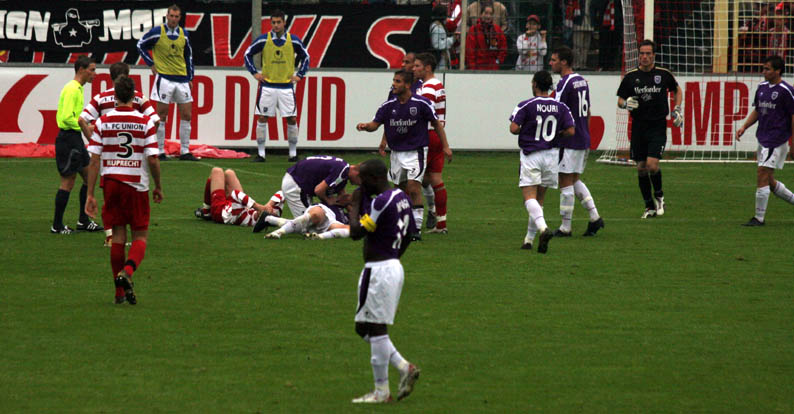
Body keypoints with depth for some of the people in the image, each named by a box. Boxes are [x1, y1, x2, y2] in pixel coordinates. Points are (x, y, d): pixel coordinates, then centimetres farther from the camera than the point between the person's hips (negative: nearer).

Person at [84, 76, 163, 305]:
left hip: (111, 183, 2)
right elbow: (153, 159, -8)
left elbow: (94, 160, -4)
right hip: (137, 184, -2)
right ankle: (127, 271, -22)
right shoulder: (145, 122, -6)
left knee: (118, 235, 11)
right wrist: (158, 187, 7)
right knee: (140, 236, 7)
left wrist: (90, 194, 0)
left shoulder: (103, 121, -2)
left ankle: (120, 291, 13)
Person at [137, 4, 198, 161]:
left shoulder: (184, 34, 7)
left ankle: (185, 151, 9)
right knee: (162, 116, -2)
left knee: (186, 115, 3)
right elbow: (141, 45, 6)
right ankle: (160, 151, 3)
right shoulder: (157, 32, -5)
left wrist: (190, 78, 13)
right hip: (164, 78, -4)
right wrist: (151, 64, 1)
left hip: (182, 79, 4)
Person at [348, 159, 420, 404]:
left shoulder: (380, 202, -19)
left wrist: (355, 204, -7)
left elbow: (356, 232, -19)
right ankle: (404, 367, 9)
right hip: (394, 267, 10)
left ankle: (381, 392, 1)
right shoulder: (402, 198, 11)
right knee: (365, 328, 16)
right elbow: (409, 234, 20)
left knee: (375, 329, -3)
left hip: (378, 271, -10)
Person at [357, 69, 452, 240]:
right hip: (397, 153, 5)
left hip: (416, 152, -5)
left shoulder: (421, 104, -11)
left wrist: (445, 146, -1)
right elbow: (375, 123, -1)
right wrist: (365, 126, -24)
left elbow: (436, 123, -1)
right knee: (402, 190, 9)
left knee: (414, 188, -15)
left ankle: (417, 228, -12)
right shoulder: (388, 106, 0)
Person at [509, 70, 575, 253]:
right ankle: (529, 239, 17)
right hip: (551, 154, 4)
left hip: (530, 156, -4)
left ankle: (543, 228, -35)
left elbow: (514, 128, -15)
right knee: (539, 199, 15)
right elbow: (570, 131, -3)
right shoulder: (561, 107, 3)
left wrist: (525, 129, 7)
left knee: (529, 197, -9)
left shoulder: (525, 106, -8)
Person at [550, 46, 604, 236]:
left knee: (566, 183, -2)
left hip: (569, 141, -9)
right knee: (574, 180, 18)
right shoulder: (582, 81, 12)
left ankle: (565, 227, 1)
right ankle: (594, 217, 10)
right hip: (584, 139, 9)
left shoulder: (564, 84, -15)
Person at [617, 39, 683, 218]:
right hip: (638, 127, 2)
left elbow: (677, 90, 19)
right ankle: (650, 207, 15)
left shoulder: (664, 74, 0)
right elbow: (620, 100, 11)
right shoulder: (630, 77, 3)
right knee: (641, 168, 4)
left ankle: (659, 195, 11)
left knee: (652, 165, -16)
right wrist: (626, 103, -12)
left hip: (658, 127, -2)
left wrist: (677, 110, 7)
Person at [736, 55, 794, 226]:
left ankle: (759, 217, -7)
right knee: (769, 182, 12)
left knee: (763, 175, -12)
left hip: (777, 140, -8)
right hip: (763, 139, 8)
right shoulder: (762, 87, 12)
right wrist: (744, 127, 9)